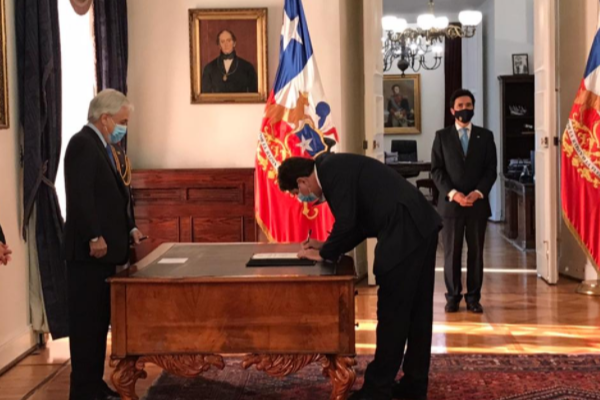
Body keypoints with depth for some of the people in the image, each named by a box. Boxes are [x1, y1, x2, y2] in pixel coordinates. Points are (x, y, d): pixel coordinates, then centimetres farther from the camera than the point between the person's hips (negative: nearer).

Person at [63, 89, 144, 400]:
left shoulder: (100, 146, 18)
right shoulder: (83, 143, -13)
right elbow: (80, 195, -23)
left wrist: (129, 228, 14)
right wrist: (94, 237, -26)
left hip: (103, 249, 10)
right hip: (90, 250, -10)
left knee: (99, 319, 13)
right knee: (87, 320, -5)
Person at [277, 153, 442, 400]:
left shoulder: (331, 170, -9)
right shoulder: (338, 167, 21)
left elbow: (346, 223, -14)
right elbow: (358, 222, 26)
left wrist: (324, 254, 1)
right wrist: (329, 247, 19)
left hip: (405, 232, -10)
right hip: (420, 226, 10)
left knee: (392, 313, -1)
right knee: (417, 311, 14)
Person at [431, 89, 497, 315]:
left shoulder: (485, 136, 9)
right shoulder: (442, 136, 6)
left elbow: (491, 169, 4)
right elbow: (436, 170, 0)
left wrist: (478, 192, -12)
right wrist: (453, 193, -13)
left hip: (478, 203, 1)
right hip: (450, 202, -1)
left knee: (476, 252, 4)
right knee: (451, 252, 2)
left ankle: (473, 298, 10)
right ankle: (453, 296, 9)